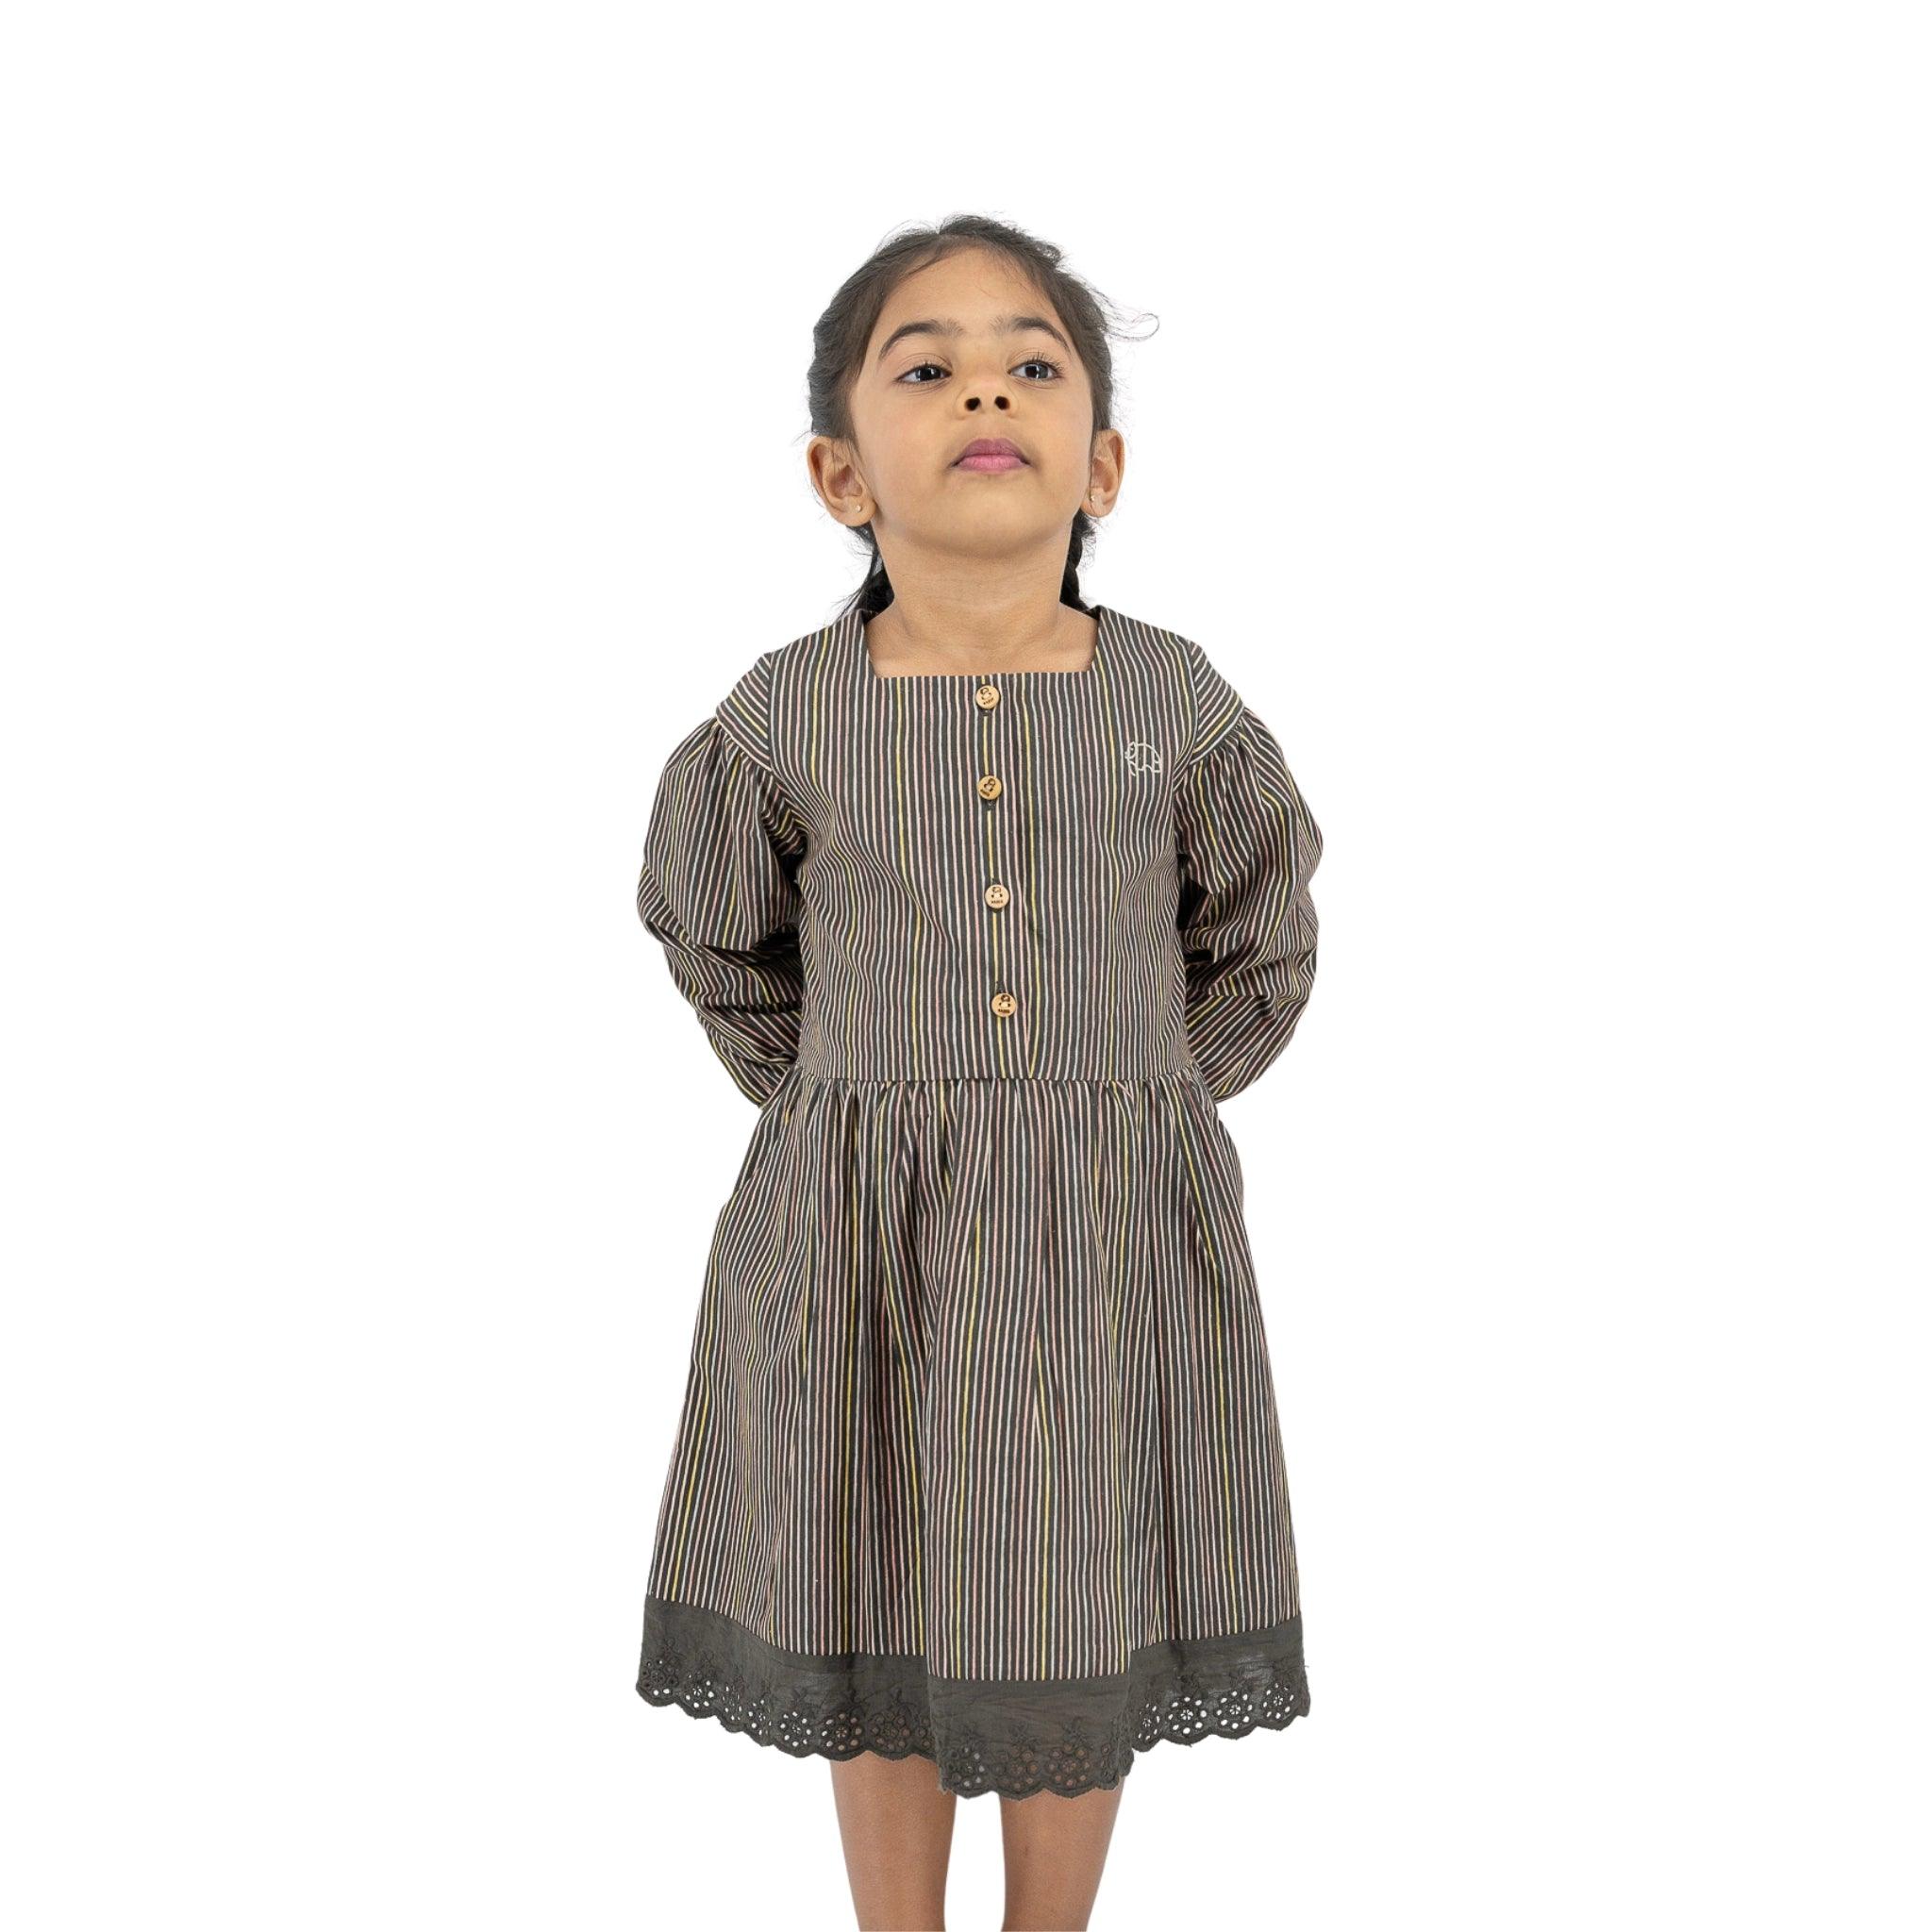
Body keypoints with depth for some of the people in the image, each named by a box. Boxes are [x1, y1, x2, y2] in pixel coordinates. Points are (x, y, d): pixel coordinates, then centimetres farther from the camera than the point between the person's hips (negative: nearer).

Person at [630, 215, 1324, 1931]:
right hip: (853, 1243, 0)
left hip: (1114, 1239, 1)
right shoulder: (782, 719, -7)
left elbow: (1259, 946, 11)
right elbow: (712, 929, 13)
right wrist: (839, 1101, 10)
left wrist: (1136, 1105, 10)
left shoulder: (1180, 706, -5)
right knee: (877, 1639, 14)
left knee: (1082, 1639, 14)